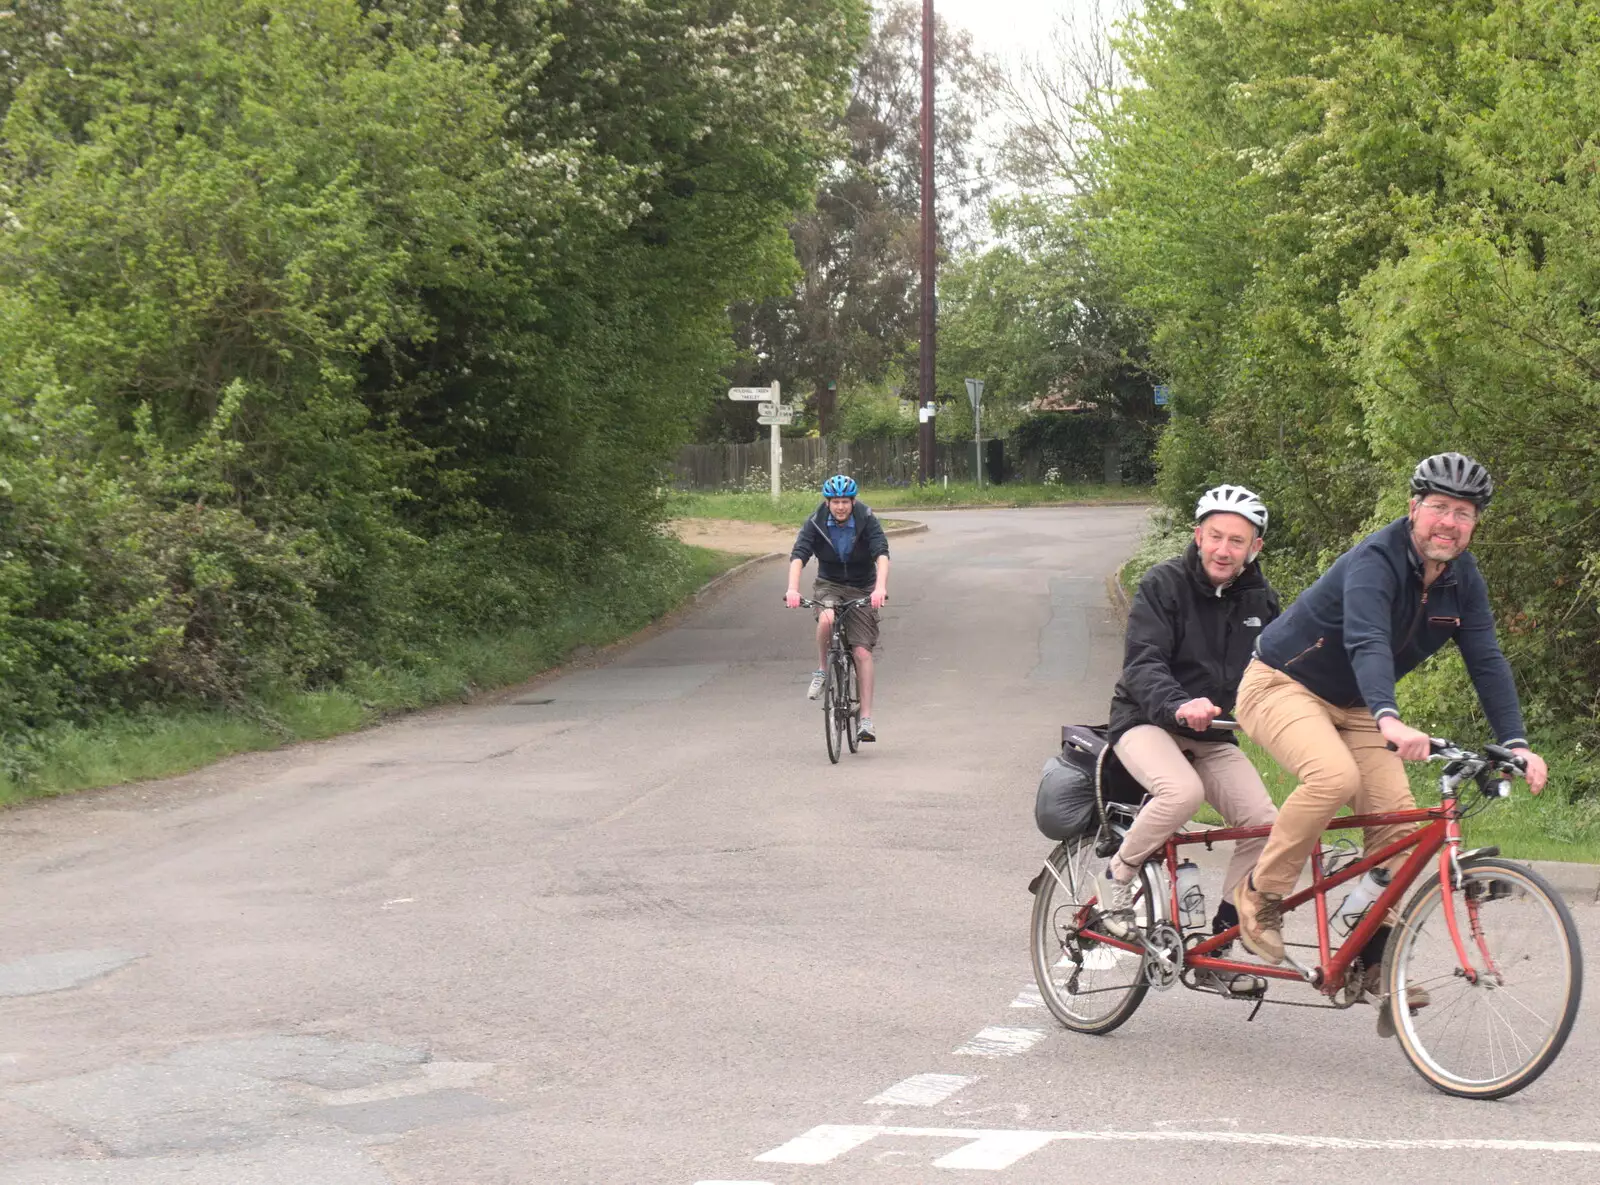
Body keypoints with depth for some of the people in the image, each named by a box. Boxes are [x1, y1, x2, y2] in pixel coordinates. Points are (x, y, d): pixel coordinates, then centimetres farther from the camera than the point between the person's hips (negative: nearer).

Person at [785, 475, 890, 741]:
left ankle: (866, 719, -6)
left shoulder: (867, 521, -16)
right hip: (828, 586, 0)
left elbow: (882, 554, -28)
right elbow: (798, 555, -24)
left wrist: (880, 587, -46)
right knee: (826, 619, -35)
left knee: (863, 651, -10)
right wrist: (792, 589, -42)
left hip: (862, 590, 0)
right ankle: (821, 671, -10)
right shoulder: (815, 524, -13)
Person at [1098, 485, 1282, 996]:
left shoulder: (1261, 600, 5)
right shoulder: (1163, 585, -11)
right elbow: (1143, 665, -22)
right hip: (1146, 722, -5)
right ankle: (1117, 876, -10)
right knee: (1182, 791, -37)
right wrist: (1179, 705, -42)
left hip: (1214, 735, 5)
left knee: (1264, 825, -15)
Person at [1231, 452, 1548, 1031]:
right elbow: (1368, 644, -42)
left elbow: (1486, 661, -7)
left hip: (1352, 707, 7)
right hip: (1283, 685, -7)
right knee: (1335, 775, -34)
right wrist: (1390, 721, -59)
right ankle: (1259, 895, -15)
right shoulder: (1375, 561, -27)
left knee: (1398, 821, -8)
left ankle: (1377, 962, 1)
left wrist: (1516, 744, -21)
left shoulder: (1462, 580, -3)